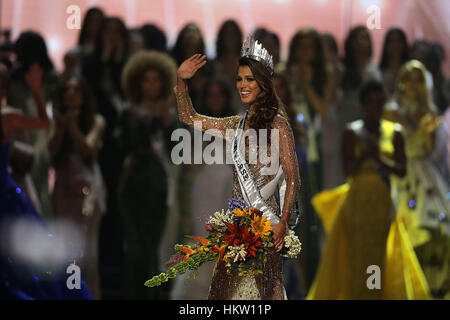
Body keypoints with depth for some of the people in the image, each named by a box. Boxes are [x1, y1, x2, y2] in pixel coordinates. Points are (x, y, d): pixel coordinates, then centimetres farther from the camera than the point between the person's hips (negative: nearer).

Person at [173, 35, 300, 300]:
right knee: (229, 285, 3)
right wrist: (181, 81, 11)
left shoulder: (278, 124, -5)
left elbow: (293, 178, -9)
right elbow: (189, 117, 25)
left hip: (265, 218, -6)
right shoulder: (236, 125, 14)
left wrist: (283, 222, -17)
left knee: (262, 284, -8)